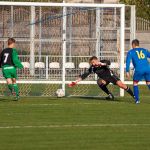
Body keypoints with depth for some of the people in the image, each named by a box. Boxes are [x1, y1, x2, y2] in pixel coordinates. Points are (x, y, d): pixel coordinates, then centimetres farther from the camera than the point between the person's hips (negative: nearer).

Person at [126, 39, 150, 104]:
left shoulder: (131, 52, 15)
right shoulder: (144, 50, 23)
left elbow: (128, 61, 3)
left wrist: (127, 72, -1)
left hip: (139, 69, -3)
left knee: (135, 83, 18)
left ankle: (137, 99, 10)